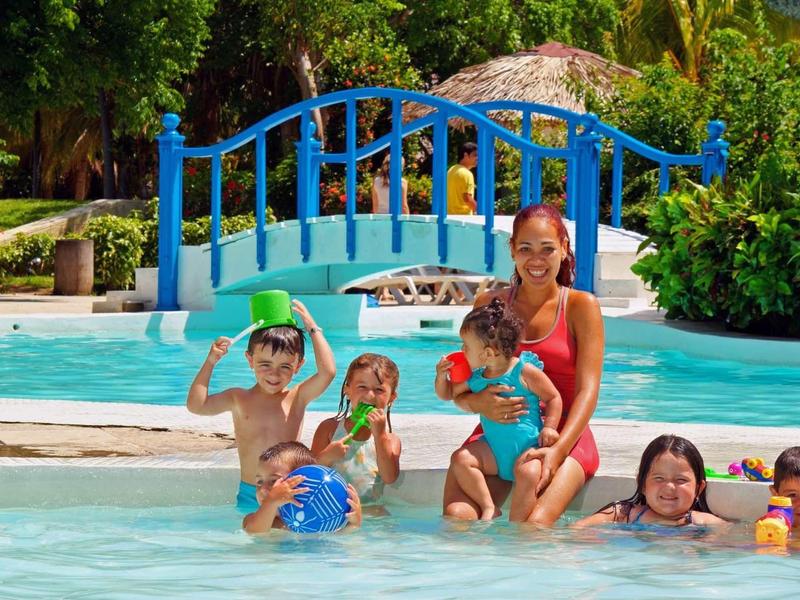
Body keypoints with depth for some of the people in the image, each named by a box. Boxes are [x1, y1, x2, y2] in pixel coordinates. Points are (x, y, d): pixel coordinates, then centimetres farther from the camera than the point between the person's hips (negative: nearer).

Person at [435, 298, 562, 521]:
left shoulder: (525, 371, -8)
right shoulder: (476, 377, 9)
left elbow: (553, 397, -1)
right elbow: (448, 393, 23)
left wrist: (549, 427, -14)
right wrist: (442, 377, 2)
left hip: (527, 446, -6)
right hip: (493, 448, 6)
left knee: (527, 472, -35)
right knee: (461, 458, -19)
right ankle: (488, 509, -18)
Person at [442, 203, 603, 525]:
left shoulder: (581, 306, 5)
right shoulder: (489, 304, 12)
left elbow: (587, 390, -5)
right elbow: (460, 391, 10)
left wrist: (558, 450, -22)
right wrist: (478, 402, -17)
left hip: (565, 436, -2)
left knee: (535, 523, -31)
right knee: (458, 516, -27)